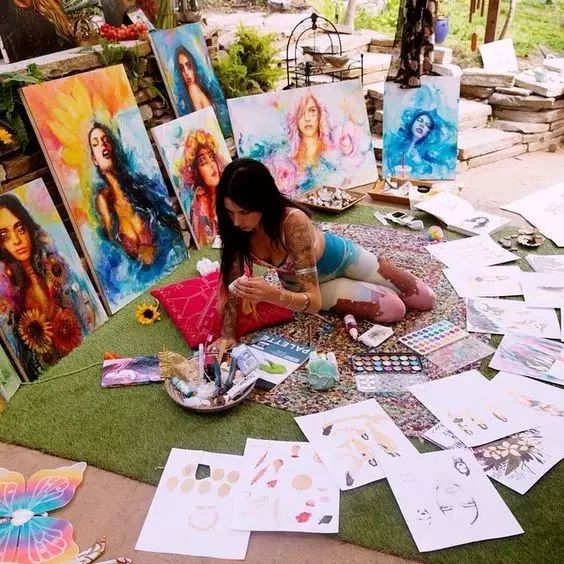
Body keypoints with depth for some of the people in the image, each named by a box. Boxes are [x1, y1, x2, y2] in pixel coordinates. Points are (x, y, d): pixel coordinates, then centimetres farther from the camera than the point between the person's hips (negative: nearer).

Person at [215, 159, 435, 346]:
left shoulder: (293, 222, -41)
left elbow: (315, 300, -40)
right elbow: (232, 285, -17)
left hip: (339, 257, -2)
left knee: (425, 300, 4)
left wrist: (272, 294, -58)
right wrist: (228, 336, -30)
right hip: (302, 280, 2)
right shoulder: (235, 230, -27)